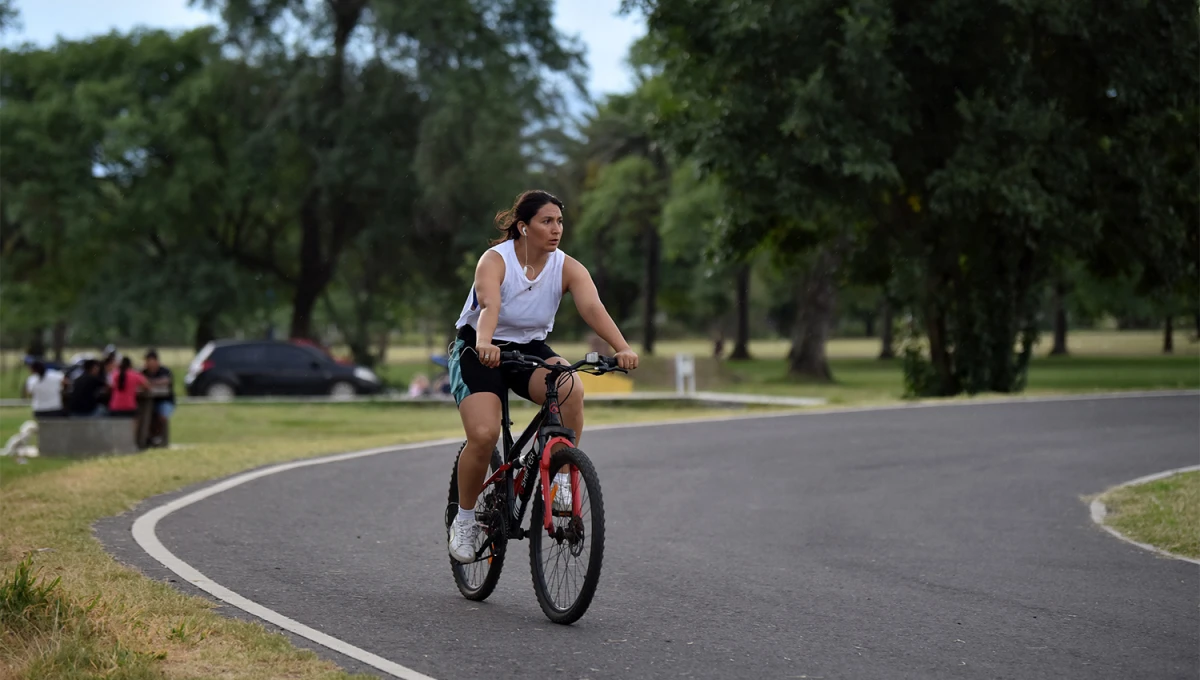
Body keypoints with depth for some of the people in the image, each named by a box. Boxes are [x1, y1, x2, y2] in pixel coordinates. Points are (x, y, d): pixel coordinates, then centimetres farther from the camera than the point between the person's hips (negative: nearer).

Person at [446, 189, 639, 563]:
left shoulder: (568, 268, -11)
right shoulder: (495, 260, -20)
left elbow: (593, 307, -27)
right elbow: (489, 305, -38)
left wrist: (622, 348, -45)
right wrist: (484, 343, -59)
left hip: (530, 350, 3)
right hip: (479, 351, -3)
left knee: (570, 388, -30)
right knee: (483, 434, -24)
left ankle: (561, 479, -16)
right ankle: (464, 518, -1)